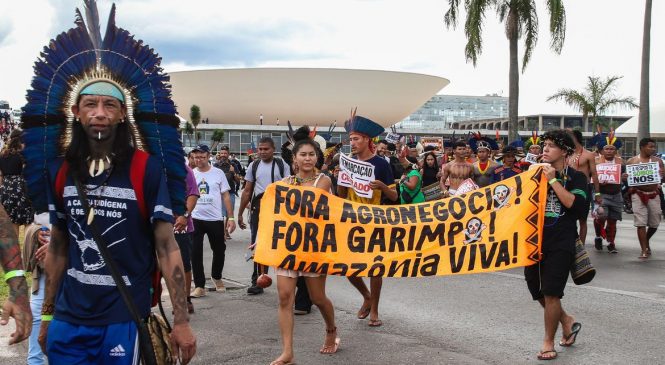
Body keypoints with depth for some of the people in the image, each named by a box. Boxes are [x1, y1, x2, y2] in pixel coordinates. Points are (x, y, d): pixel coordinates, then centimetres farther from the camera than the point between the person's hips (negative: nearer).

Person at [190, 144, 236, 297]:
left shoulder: (218, 173, 0)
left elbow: (226, 196, 2)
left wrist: (231, 217, -3)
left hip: (215, 219, 0)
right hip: (195, 219, 0)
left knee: (219, 250, 12)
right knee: (195, 253, -2)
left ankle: (216, 277, 38)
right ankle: (199, 286, 6)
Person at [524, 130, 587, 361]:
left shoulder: (575, 177, -2)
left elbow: (576, 206, -18)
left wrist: (553, 181, -19)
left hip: (560, 244, -5)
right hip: (535, 240, 5)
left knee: (550, 293, -6)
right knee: (538, 292, 11)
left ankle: (548, 342, 11)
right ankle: (567, 322, 35)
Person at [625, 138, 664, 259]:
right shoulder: (632, 161, 1)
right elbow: (626, 179, 7)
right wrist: (624, 178, -16)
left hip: (653, 195, 2)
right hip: (638, 195, -2)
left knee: (654, 224, 8)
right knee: (641, 224, -7)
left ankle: (646, 242, 35)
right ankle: (644, 250, -2)